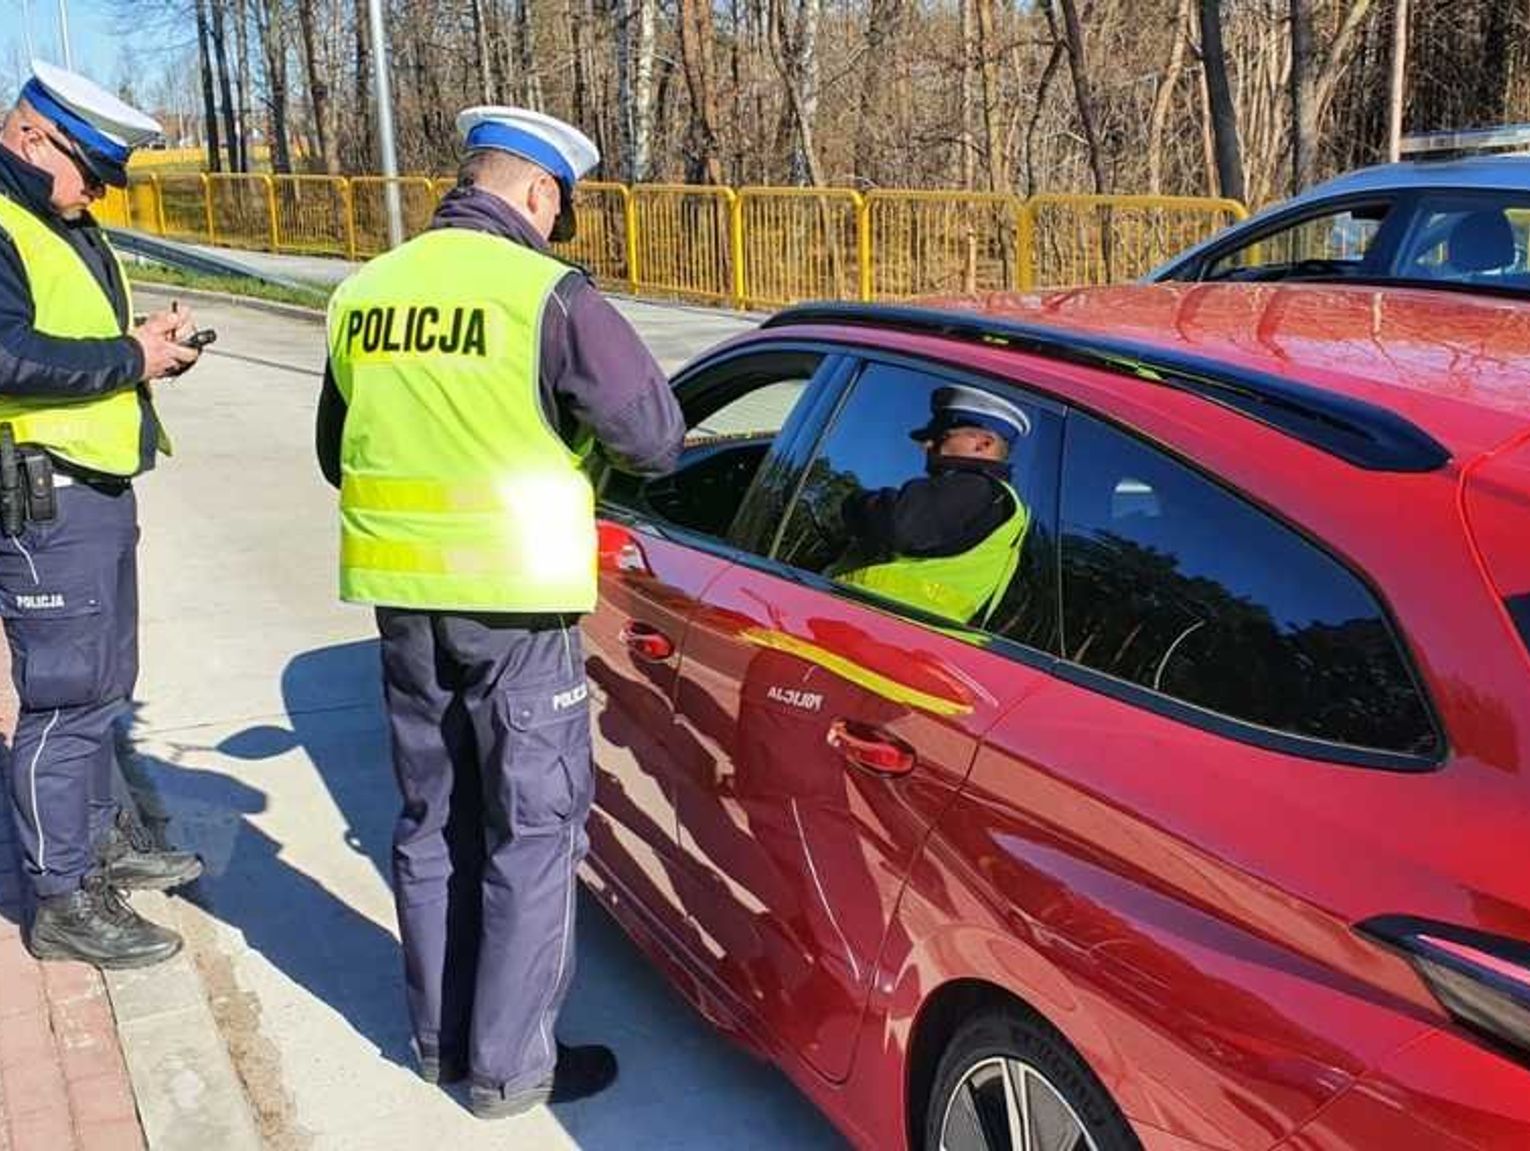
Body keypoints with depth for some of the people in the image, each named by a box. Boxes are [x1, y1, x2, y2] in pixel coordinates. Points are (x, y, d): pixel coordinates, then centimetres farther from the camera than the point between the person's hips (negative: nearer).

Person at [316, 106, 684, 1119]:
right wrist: (581, 429, 9)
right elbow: (656, 436, -10)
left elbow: (338, 453, 18)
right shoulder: (547, 294, -12)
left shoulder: (364, 294, 7)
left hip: (405, 598, 6)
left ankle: (442, 1036, 33)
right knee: (532, 835, 7)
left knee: (434, 821, 19)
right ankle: (510, 1065, 17)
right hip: (516, 603, -6)